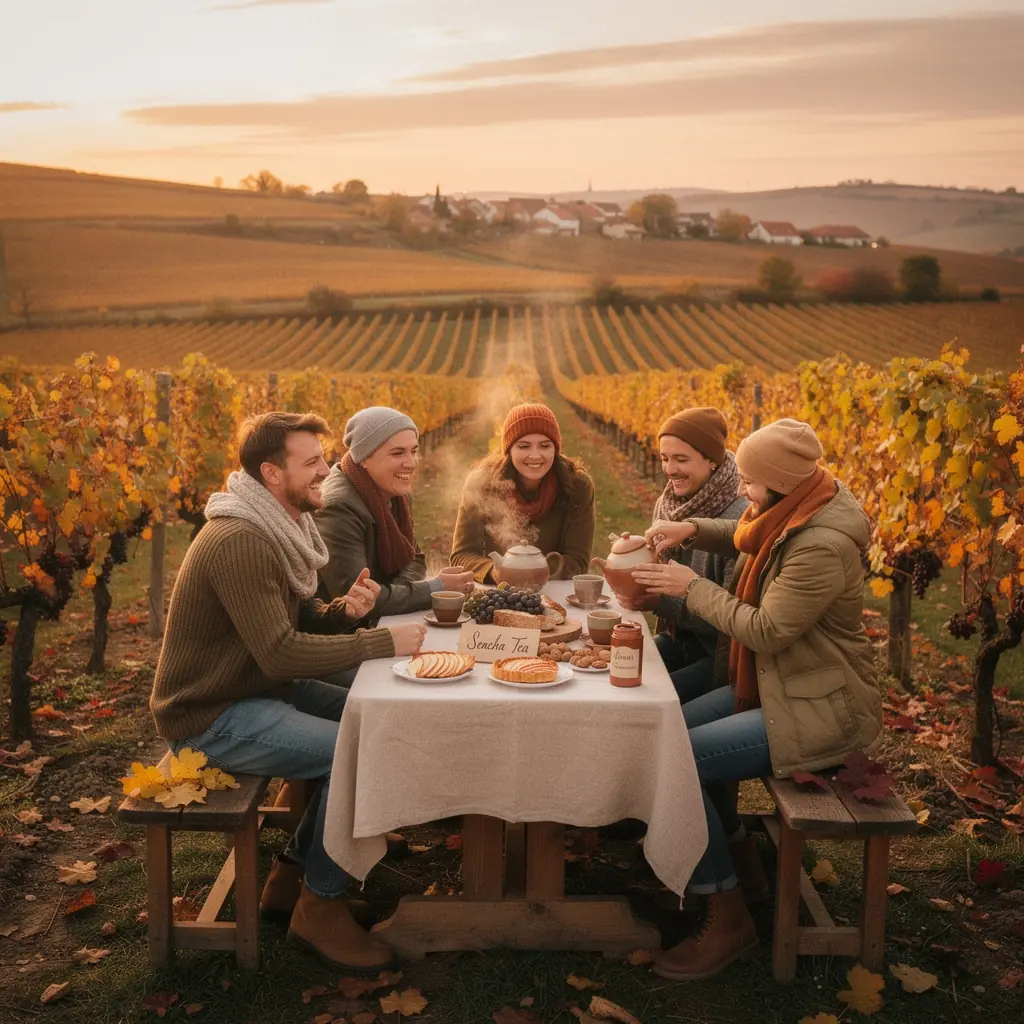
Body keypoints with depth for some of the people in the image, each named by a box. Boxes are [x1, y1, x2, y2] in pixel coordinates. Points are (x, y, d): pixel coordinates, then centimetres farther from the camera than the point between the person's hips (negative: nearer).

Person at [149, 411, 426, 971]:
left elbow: (302, 620, 11)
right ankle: (319, 907, 0)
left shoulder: (280, 528, 6)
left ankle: (293, 872, 18)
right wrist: (384, 642, -26)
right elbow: (281, 653, -30)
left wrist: (345, 609, -11)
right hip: (212, 717, -10)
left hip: (256, 689, 10)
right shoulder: (239, 542, -26)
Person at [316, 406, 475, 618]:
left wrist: (396, 592, -10)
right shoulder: (339, 507, -23)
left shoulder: (397, 494, 3)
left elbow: (413, 558, 12)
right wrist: (435, 589, -20)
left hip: (382, 621, 7)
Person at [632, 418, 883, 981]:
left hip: (819, 712, -10)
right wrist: (690, 529, 5)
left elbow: (766, 632, -24)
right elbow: (746, 540, 23)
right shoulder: (788, 515, 1)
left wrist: (692, 587, -14)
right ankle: (740, 860, 27)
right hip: (777, 686, 10)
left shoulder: (822, 547, -28)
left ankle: (729, 919, -3)